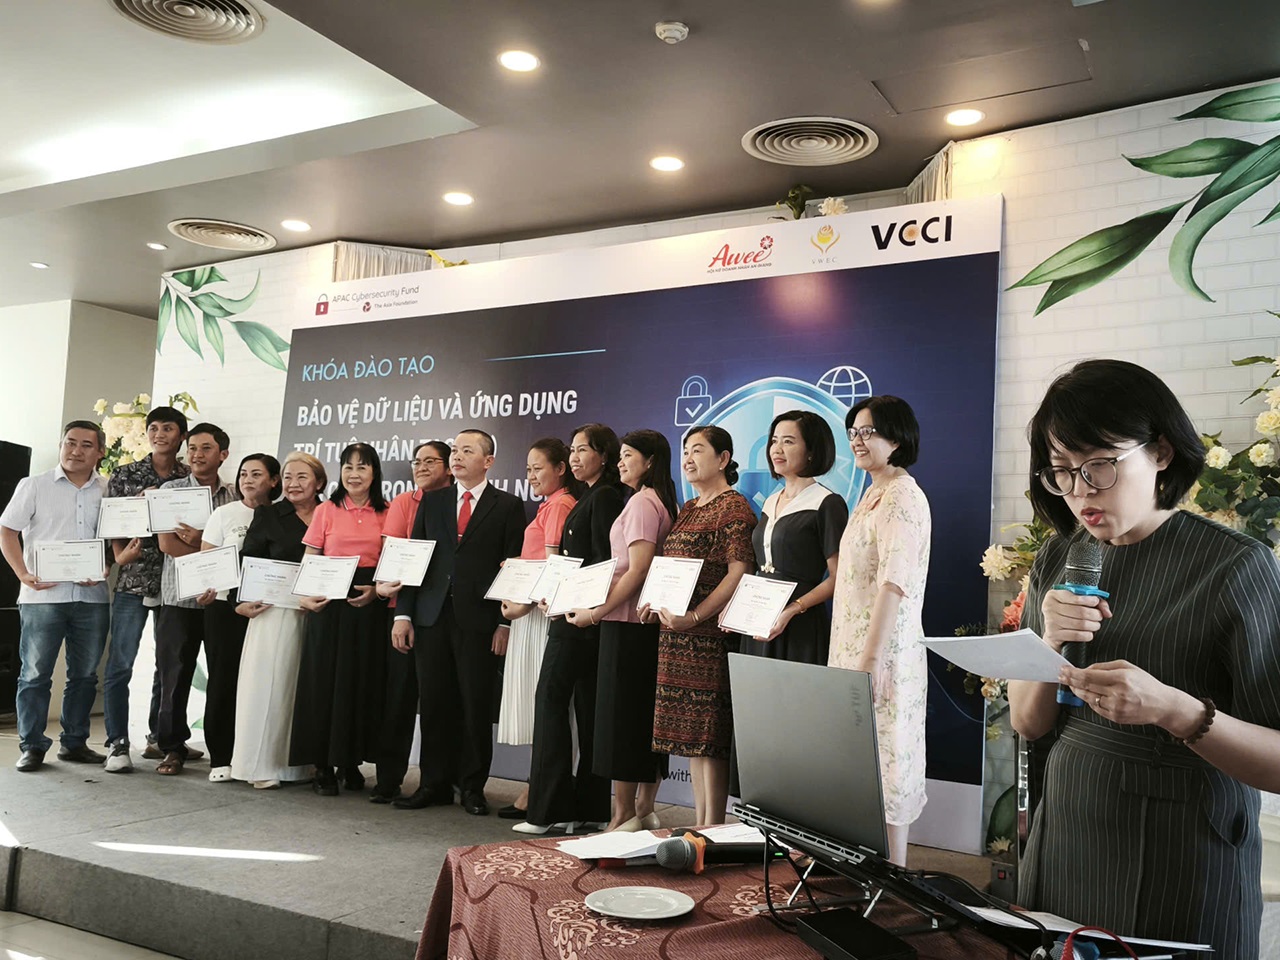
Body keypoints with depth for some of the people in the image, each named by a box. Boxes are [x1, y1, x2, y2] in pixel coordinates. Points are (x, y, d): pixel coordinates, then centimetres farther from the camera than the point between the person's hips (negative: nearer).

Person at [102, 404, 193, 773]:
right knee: (120, 664, -4)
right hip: (134, 579, -2)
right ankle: (118, 744, 5)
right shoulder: (124, 475, 5)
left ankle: (159, 738, 23)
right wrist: (121, 553, -13)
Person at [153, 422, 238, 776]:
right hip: (179, 598, 0)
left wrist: (200, 541, -14)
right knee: (175, 675, 3)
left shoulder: (235, 497, 8)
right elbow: (167, 544, -3)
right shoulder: (171, 489, 6)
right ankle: (173, 748, 16)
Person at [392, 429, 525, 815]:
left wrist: (505, 624, -8)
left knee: (477, 706, 2)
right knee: (434, 703, 7)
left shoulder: (508, 507, 3)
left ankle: (473, 787, 15)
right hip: (432, 616, 4)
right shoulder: (432, 501, 14)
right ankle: (434, 783, 19)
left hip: (479, 620, -3)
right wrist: (403, 614, 3)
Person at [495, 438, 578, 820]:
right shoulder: (549, 505, 19)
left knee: (540, 702, -6)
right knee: (535, 703, 10)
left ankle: (535, 795, 0)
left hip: (542, 612, -10)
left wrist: (524, 604, -15)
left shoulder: (559, 506, -11)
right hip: (531, 610, 10)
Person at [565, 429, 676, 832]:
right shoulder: (664, 502, 15)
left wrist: (596, 612, -17)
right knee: (646, 715, 12)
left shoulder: (641, 502, -12)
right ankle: (644, 809, 20)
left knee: (620, 716, -3)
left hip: (627, 621, -9)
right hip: (649, 620, 9)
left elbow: (637, 571, -20)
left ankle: (623, 816, 3)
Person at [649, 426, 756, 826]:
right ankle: (698, 826, 20)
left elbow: (739, 572, -16)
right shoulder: (687, 510, 19)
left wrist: (693, 617, -22)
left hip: (709, 634, -9)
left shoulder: (734, 507, -7)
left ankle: (712, 829, 3)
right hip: (677, 637, 9)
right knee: (690, 733, 12)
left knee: (708, 733, -5)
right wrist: (658, 602, 7)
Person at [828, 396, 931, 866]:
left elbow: (895, 583, -21)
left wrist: (872, 658, -25)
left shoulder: (903, 497, -13)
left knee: (885, 755, -3)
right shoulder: (873, 495, 17)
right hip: (853, 647, 9)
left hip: (883, 651, -9)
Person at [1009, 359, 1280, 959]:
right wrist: (1050, 645, -15)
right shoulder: (1058, 561, 1)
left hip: (1183, 863, -5)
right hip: (1064, 839, 5)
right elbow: (1026, 723, 2)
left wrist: (1173, 709, -33)